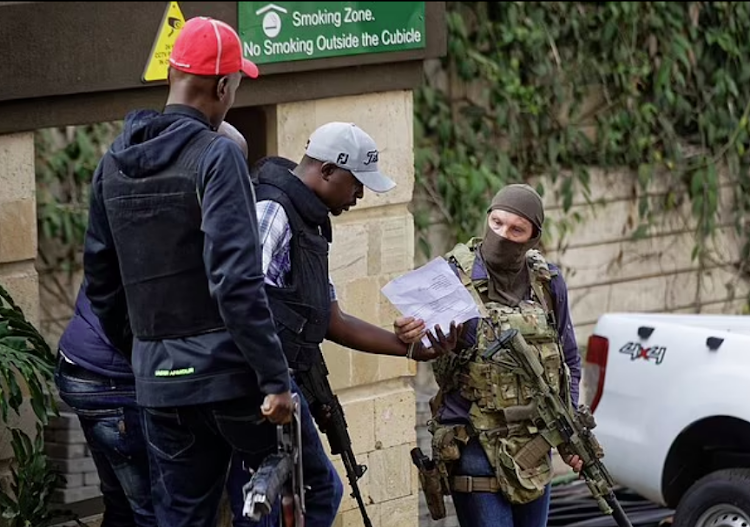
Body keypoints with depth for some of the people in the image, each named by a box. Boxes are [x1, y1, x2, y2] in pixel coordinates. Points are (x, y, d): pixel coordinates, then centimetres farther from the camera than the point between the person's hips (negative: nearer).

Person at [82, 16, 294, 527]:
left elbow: (101, 278, 17)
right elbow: (237, 281, -19)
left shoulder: (114, 164, 10)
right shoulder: (217, 157, -12)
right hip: (225, 368, -6)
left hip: (158, 382, 6)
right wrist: (274, 379, -18)